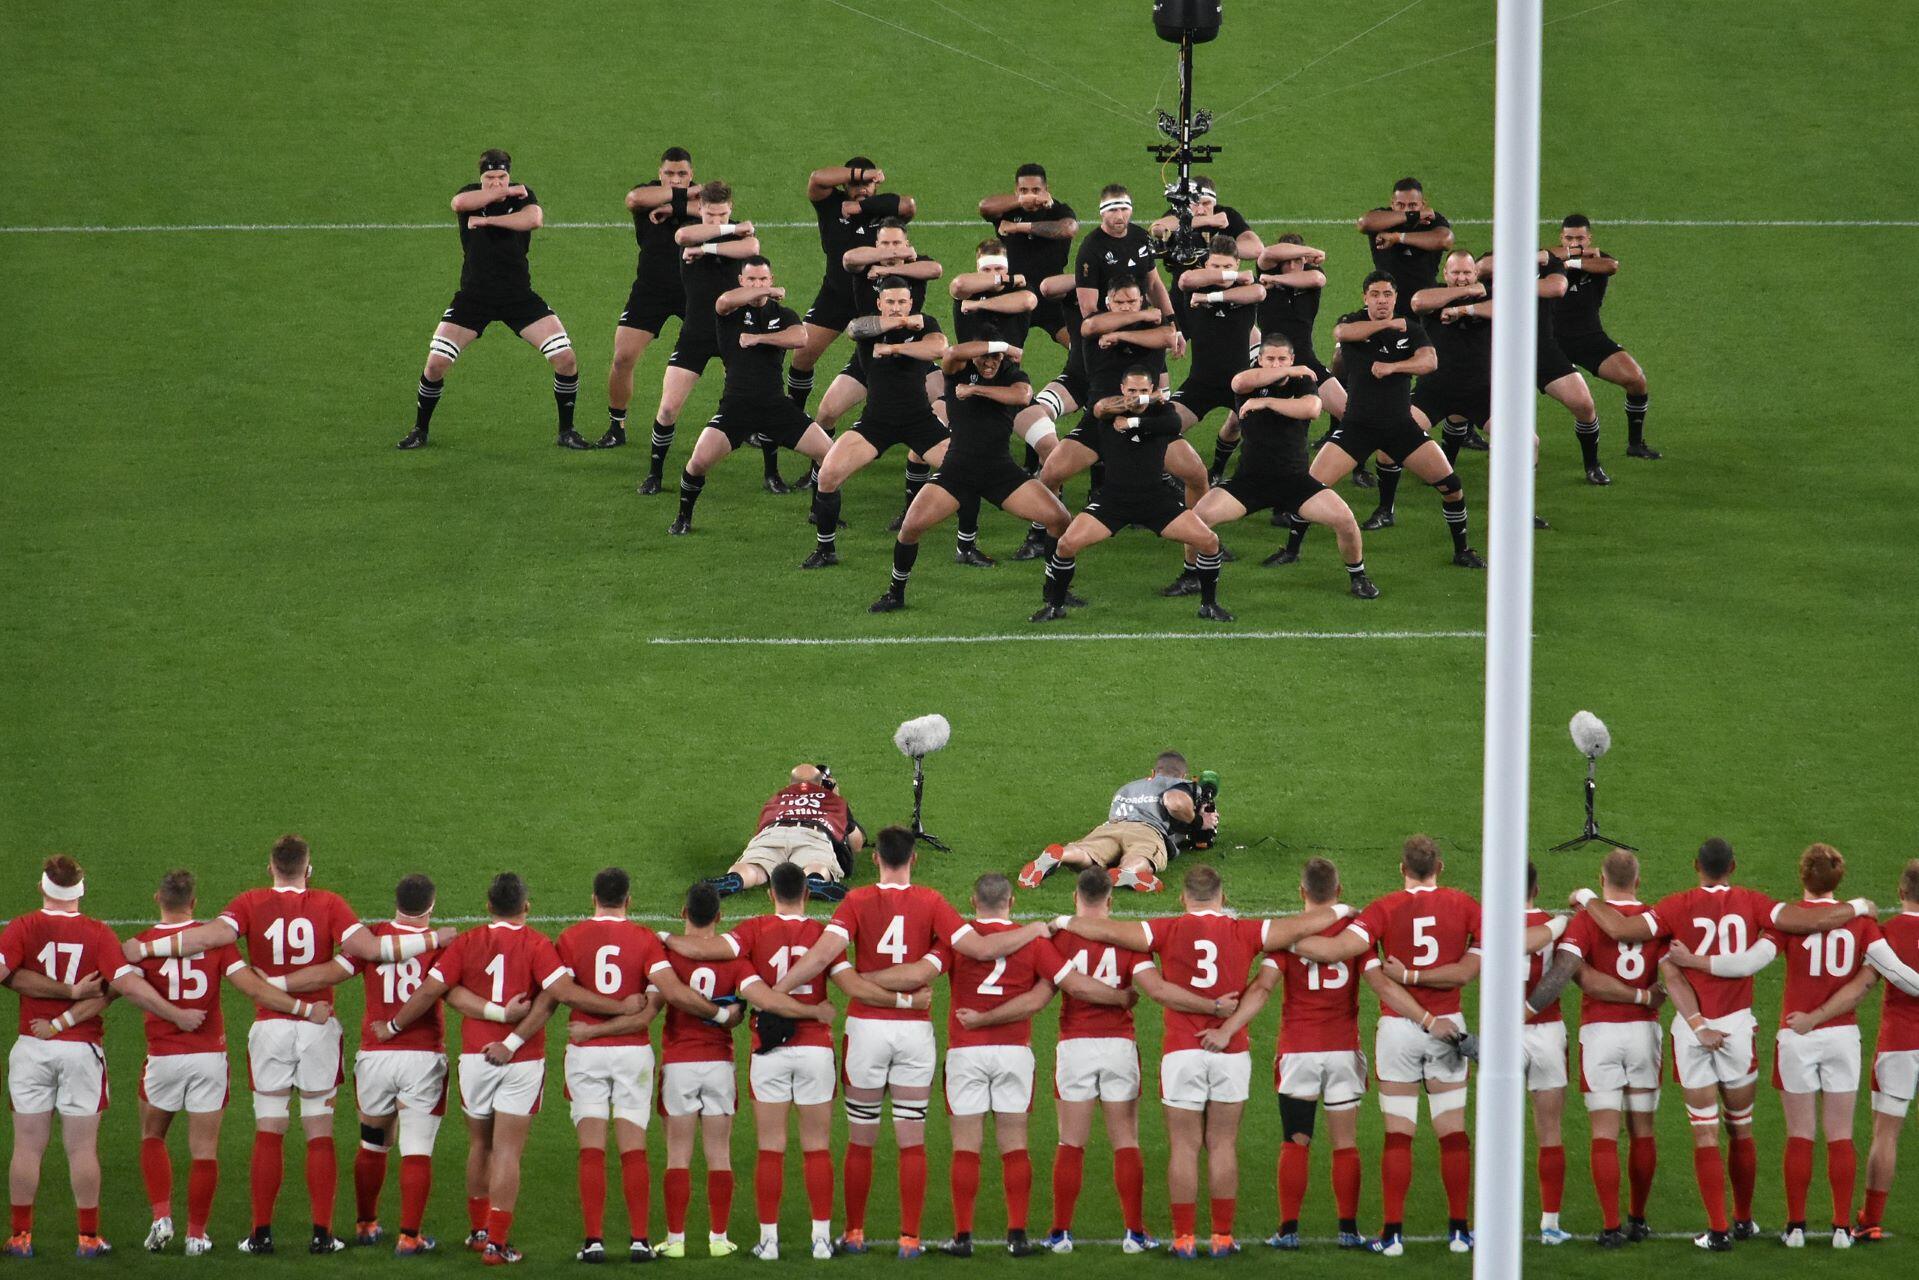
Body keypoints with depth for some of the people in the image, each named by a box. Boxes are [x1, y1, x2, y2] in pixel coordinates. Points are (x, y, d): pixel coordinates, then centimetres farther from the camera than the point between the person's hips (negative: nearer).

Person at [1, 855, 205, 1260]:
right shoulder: (97, 934, -5)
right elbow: (127, 984, -13)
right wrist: (177, 1016, -7)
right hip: (82, 1049, 0)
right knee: (82, 1148, 4)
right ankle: (88, 1237, 5)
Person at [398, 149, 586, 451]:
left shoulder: (522, 195, -2)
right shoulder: (471, 193, -3)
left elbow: (534, 218, -25)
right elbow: (460, 203, -29)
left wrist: (487, 220, -24)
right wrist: (506, 192, -23)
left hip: (519, 297, 1)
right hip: (474, 296, -1)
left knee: (566, 359, -9)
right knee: (436, 362, -11)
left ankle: (566, 431, 9)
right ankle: (420, 430, 10)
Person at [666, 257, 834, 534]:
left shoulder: (782, 313, 11)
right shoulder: (733, 310, 1)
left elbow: (799, 337, -11)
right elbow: (725, 301, -26)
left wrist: (758, 338, -14)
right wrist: (771, 292, -17)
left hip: (775, 404, 3)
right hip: (736, 404, -3)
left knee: (829, 453, -4)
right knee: (700, 460, -21)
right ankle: (683, 518, 2)